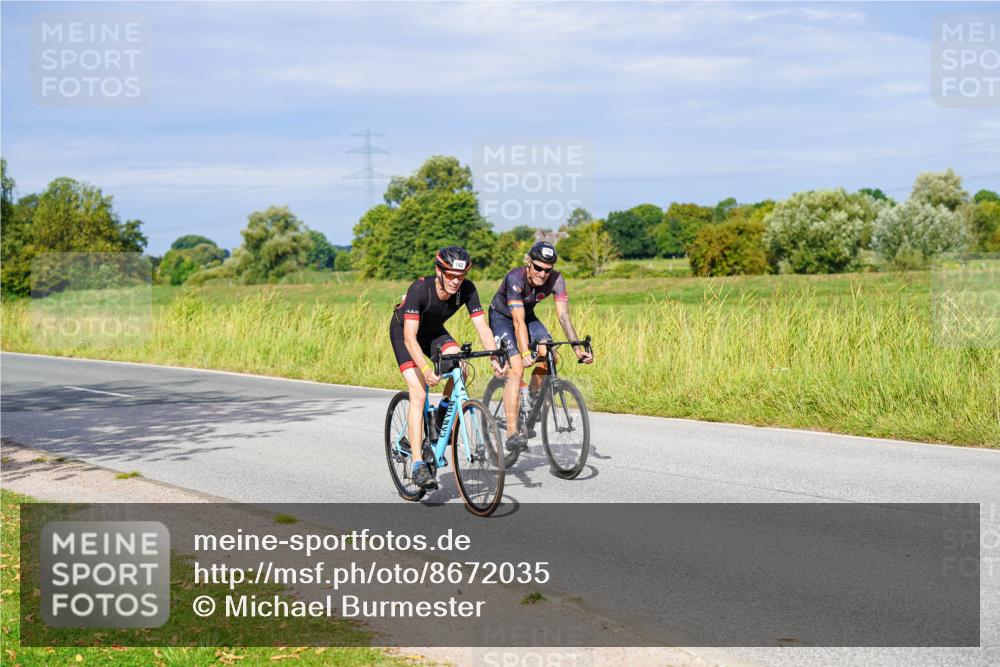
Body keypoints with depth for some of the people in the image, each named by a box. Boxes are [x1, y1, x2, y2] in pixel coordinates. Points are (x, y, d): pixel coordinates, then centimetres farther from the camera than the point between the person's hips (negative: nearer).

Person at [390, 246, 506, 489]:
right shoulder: (420, 289, -36)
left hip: (434, 331, 4)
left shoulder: (467, 289, -24)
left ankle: (444, 411, 4)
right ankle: (418, 464, -17)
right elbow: (410, 337, -41)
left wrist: (495, 359, -39)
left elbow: (482, 327, -24)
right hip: (403, 332, -4)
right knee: (419, 394, -19)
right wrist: (426, 369, -54)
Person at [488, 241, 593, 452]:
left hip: (528, 316, 5)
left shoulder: (556, 280, -22)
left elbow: (563, 316, -25)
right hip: (501, 318, -5)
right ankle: (512, 434, -23)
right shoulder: (516, 278, -33)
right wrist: (525, 353, -50)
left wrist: (578, 349, -35)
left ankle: (531, 400, 5)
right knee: (516, 369, -22)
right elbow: (518, 322, -39)